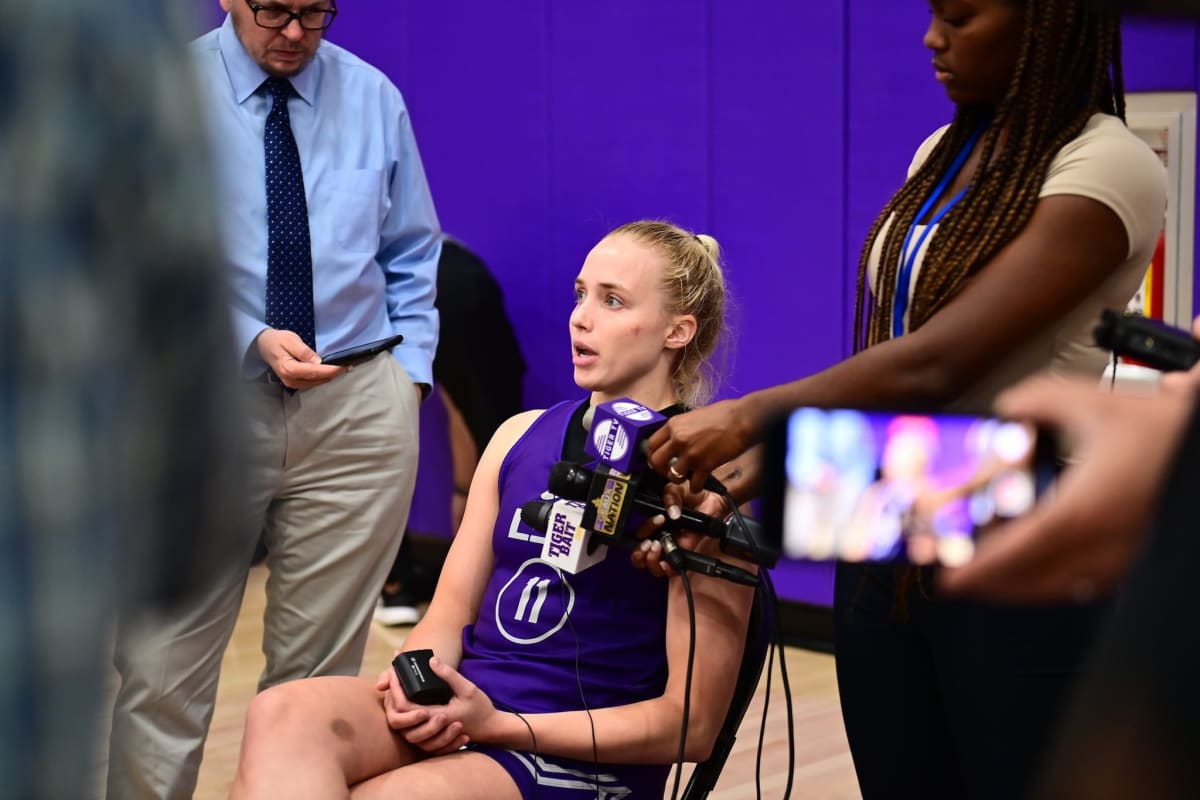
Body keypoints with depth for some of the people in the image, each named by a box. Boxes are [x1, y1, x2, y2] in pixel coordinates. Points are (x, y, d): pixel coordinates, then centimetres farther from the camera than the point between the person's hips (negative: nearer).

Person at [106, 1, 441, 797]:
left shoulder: (374, 98, 9)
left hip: (359, 408, 2)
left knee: (321, 663, 7)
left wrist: (407, 374, 4)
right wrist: (253, 338, -17)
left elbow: (413, 260, 16)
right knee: (165, 666, -6)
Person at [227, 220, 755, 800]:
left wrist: (499, 724, -15)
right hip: (461, 705, 6)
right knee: (284, 714, -25)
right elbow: (450, 615, 13)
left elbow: (692, 725, -8)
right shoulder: (520, 435, 12)